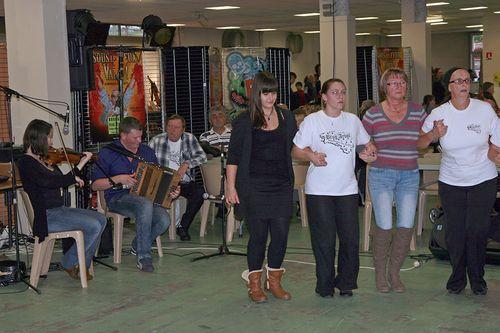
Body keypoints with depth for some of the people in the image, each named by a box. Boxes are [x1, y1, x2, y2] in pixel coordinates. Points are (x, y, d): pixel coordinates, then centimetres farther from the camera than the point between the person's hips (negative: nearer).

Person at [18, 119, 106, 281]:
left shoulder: (43, 160, 12)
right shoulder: (26, 163, -15)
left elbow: (61, 181, 21)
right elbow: (54, 183, -27)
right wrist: (79, 166, -20)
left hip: (59, 210, 9)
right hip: (46, 216, -9)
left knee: (101, 219, 1)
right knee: (93, 226, -20)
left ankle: (83, 265, 7)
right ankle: (69, 264, 1)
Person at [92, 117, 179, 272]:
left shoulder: (147, 151, 14)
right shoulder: (107, 153, 1)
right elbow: (95, 185, -2)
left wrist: (171, 190, -2)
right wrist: (119, 179, -15)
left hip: (145, 196, 4)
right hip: (117, 198, -4)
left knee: (164, 219, -27)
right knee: (145, 204, -38)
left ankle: (137, 245, 5)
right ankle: (143, 256, -26)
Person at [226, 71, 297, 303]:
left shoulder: (286, 118, 10)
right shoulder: (244, 121, -1)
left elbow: (296, 148, 20)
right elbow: (233, 156, -2)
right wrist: (231, 186, -7)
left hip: (282, 186, 3)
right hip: (254, 186, -3)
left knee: (281, 233, 2)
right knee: (258, 234, 0)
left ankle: (274, 281, 20)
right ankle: (254, 284, 15)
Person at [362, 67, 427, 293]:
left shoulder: (417, 111, 6)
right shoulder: (373, 114, 0)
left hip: (409, 175, 2)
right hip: (381, 175, -2)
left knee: (406, 226, -1)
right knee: (384, 226, -7)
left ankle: (394, 272, 18)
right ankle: (380, 272, 13)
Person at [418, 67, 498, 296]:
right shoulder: (438, 114, -4)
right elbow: (418, 143, 0)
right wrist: (434, 134, -18)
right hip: (451, 182, 1)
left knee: (478, 230, -3)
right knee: (454, 232, 4)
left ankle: (477, 278, 15)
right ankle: (457, 277, 23)